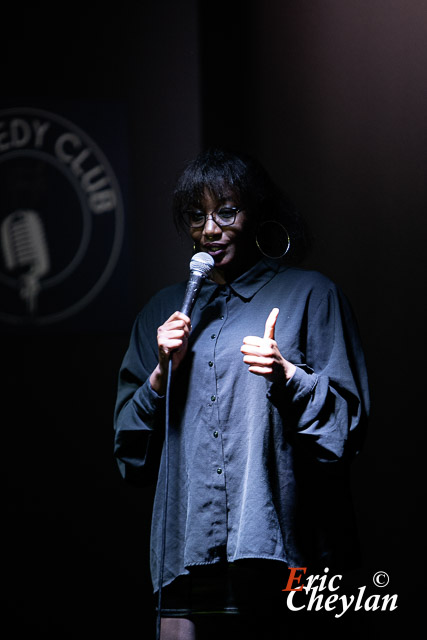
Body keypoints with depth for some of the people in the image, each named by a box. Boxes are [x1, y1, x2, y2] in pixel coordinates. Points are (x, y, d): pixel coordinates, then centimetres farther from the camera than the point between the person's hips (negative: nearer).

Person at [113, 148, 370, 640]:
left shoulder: (308, 294, 9)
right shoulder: (164, 311, 20)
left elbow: (347, 416, 4)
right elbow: (132, 448, 19)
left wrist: (286, 374, -13)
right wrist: (164, 372, 2)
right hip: (188, 540, 3)